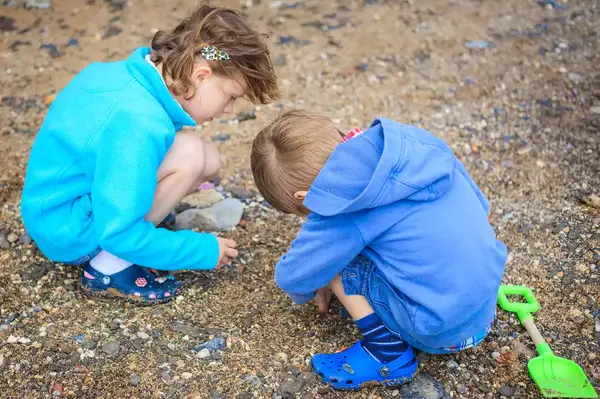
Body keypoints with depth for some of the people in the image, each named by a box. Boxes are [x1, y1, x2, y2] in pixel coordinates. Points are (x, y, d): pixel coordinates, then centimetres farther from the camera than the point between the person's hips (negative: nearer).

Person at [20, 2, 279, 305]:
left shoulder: (126, 74, -4)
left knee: (209, 162, 0)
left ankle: (107, 257, 7)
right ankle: (108, 269, -11)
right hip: (66, 230, -9)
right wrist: (204, 251, -18)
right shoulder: (140, 125, -32)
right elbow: (118, 233, -28)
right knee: (190, 153, -25)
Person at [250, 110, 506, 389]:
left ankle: (388, 353, 3)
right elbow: (478, 204, 14)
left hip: (442, 328, -7)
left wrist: (310, 291, 24)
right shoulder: (406, 145, 1)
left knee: (334, 257, 1)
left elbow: (293, 276, -1)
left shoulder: (341, 207, -15)